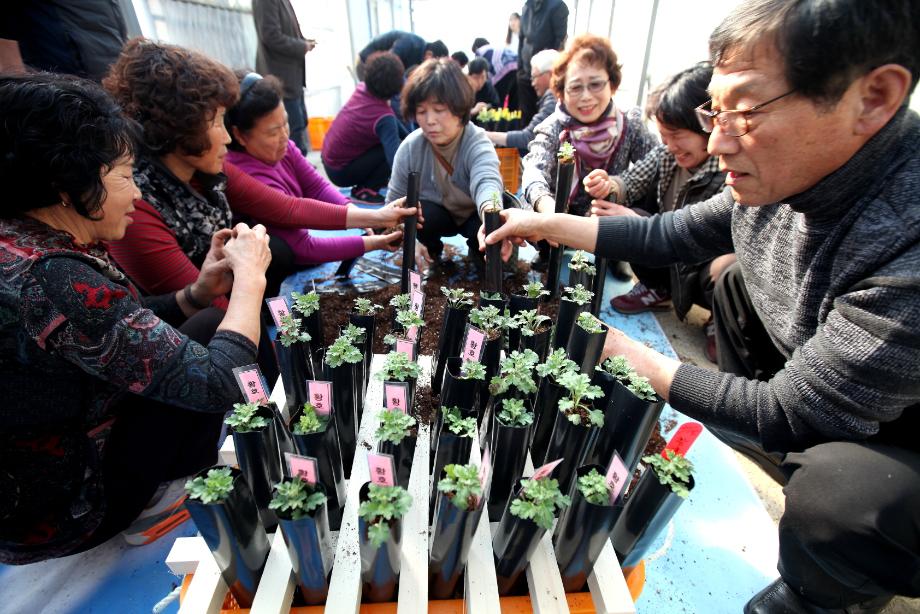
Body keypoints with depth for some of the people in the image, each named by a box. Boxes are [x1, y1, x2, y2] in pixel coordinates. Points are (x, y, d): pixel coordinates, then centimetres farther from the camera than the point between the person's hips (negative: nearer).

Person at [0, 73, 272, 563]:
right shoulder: (49, 280, -33)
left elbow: (119, 333, 6)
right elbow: (217, 382, -32)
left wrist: (196, 294, -9)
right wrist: (250, 276, -20)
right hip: (60, 510, -8)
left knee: (208, 330, 5)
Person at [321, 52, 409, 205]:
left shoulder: (361, 89, -4)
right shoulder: (384, 117, -26)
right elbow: (395, 156, -38)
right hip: (341, 172, -8)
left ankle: (364, 185, 18)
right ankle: (364, 191, -7)